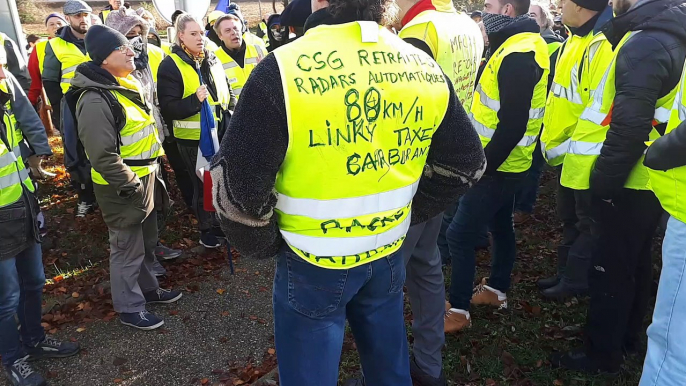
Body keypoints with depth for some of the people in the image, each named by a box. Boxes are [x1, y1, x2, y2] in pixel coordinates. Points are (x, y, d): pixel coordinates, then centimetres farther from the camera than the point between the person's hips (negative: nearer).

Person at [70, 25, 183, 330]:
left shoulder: (129, 86, 8)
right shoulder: (96, 100, -24)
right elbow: (104, 157, -26)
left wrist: (152, 172, 19)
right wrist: (132, 188, -20)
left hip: (146, 180, 9)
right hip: (123, 188, -9)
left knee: (147, 243, 22)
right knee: (127, 249, 5)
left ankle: (148, 289, 41)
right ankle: (130, 308, 22)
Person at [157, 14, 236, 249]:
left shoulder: (213, 60, 7)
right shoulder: (170, 65, -11)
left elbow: (227, 92, 20)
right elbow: (168, 108, -16)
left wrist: (234, 112, 8)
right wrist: (194, 100, -30)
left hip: (221, 133, 6)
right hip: (194, 138, -6)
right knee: (203, 185, 5)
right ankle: (207, 230, 23)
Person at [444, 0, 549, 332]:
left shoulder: (518, 55, -23)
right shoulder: (517, 45, 10)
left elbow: (512, 126, -27)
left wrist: (483, 165, -19)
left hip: (498, 167, -11)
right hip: (503, 163, 11)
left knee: (459, 235, -5)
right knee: (499, 227, 21)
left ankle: (458, 310, 7)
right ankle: (497, 289, 37)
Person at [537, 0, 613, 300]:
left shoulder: (601, 45, -21)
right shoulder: (576, 40, 11)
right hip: (566, 153, 10)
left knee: (586, 224, 8)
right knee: (570, 221, 20)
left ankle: (574, 281, 22)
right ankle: (566, 273, 35)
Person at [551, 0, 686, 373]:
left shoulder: (645, 43, -21)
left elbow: (630, 126, -27)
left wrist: (604, 181, -20)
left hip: (626, 184, -10)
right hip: (642, 179, 10)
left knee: (610, 270, 3)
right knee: (633, 264, 20)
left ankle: (602, 354, 18)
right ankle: (626, 338, 38)